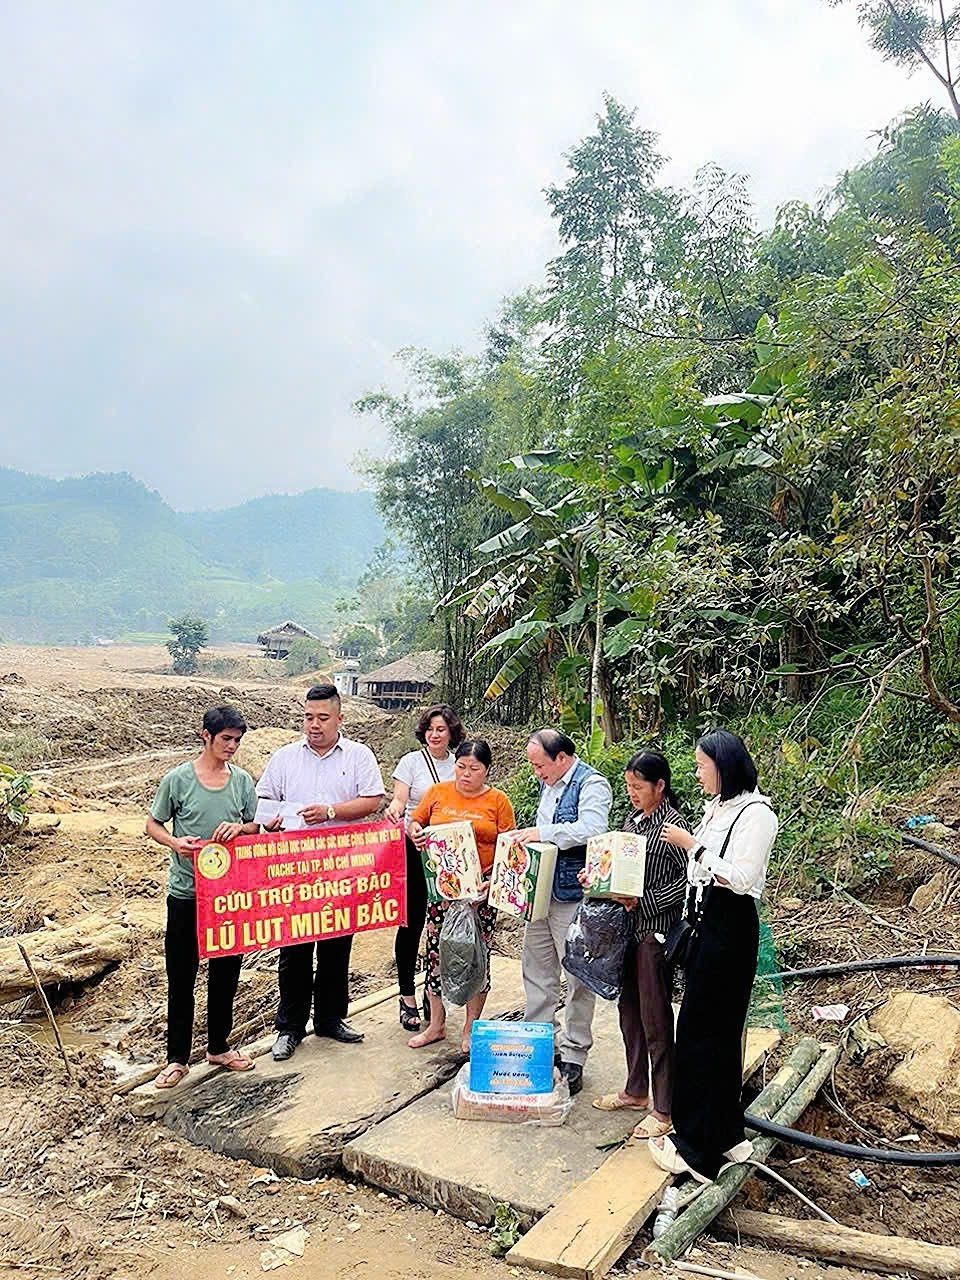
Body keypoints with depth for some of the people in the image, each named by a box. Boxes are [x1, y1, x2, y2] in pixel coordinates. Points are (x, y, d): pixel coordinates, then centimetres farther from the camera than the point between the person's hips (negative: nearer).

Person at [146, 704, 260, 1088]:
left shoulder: (242, 780, 1)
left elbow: (256, 826, 10)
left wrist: (240, 828, -12)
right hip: (186, 893, -3)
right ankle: (177, 1057, 21)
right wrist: (175, 842, -19)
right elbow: (153, 825, 1)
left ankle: (219, 1046, 32)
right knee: (181, 975, 6)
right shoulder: (177, 779, -8)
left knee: (226, 971, 14)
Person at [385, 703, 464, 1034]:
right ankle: (407, 997, 13)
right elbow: (399, 799, -9)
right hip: (414, 849, -3)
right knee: (412, 920, 1)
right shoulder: (411, 761, 0)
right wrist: (394, 809, -32)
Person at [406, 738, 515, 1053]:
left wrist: (496, 881, -14)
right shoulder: (438, 792, 4)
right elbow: (415, 822, 13)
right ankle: (436, 1024, 23)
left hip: (480, 888, -2)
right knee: (436, 951, 6)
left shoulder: (498, 801, -1)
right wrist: (414, 832, -10)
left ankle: (471, 1027, 22)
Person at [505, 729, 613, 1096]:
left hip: (573, 897, -9)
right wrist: (526, 836, 8)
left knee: (578, 979, 2)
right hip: (540, 893, 9)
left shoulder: (592, 784, -13)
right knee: (536, 971, 16)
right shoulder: (547, 783, 14)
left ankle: (573, 1058, 13)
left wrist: (542, 833, -26)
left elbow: (592, 829, -29)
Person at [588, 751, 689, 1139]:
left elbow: (688, 879, -17)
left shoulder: (673, 824, -14)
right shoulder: (632, 820, 10)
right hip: (628, 929, 8)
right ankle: (636, 1091, 33)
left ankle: (663, 1108, 14)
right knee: (629, 1012, 17)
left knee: (655, 1020, 1)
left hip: (656, 932, -8)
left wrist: (643, 901, -20)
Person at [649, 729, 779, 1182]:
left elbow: (741, 879, -21)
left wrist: (691, 844, -18)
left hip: (731, 928, -9)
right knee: (715, 1030, 15)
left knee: (703, 1030, -2)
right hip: (707, 922, 9)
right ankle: (725, 1135, 29)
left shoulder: (755, 814, -15)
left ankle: (699, 1148, 9)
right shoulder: (716, 808, 11)